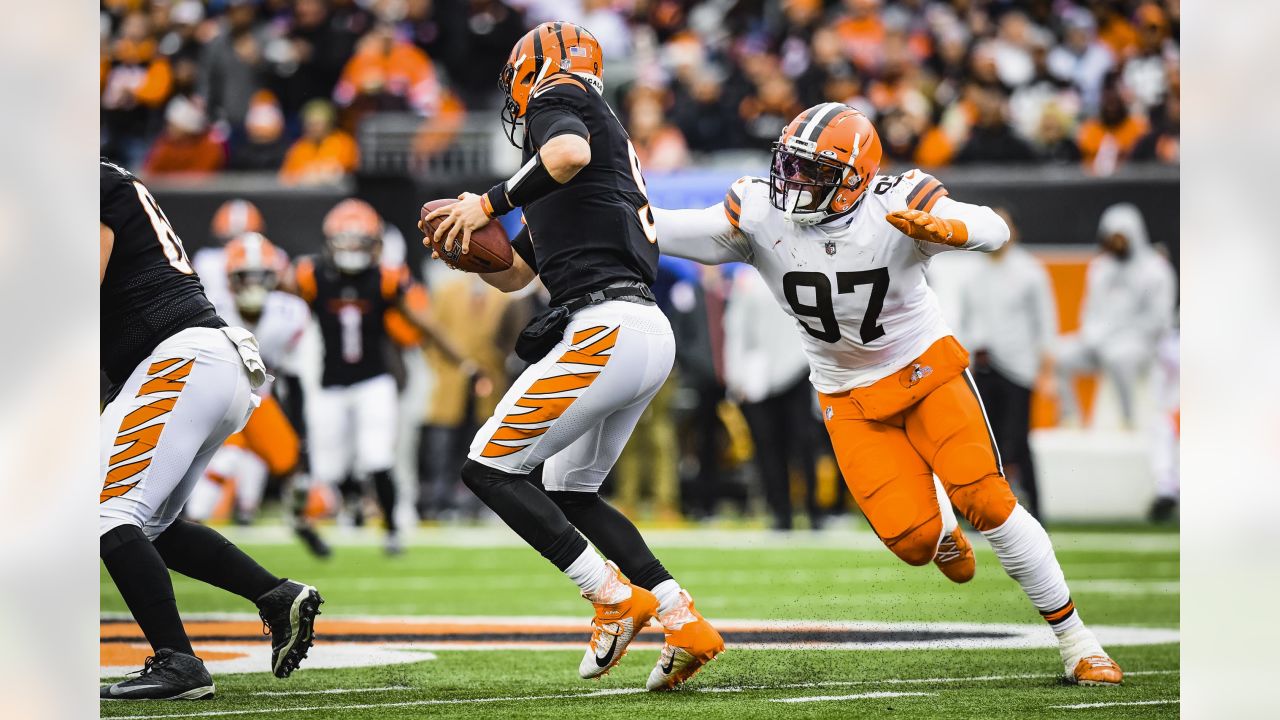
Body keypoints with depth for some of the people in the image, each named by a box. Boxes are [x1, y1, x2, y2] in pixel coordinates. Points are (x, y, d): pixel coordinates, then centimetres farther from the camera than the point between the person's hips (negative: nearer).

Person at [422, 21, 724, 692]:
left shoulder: (556, 100, 3)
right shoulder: (609, 138, 30)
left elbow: (570, 153, -26)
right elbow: (513, 274, 33)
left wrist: (488, 204, -14)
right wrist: (467, 240, 14)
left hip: (607, 327, -10)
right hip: (649, 335, 10)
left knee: (489, 468, -4)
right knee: (569, 490, 20)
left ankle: (615, 597, -9)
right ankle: (685, 621, 10)